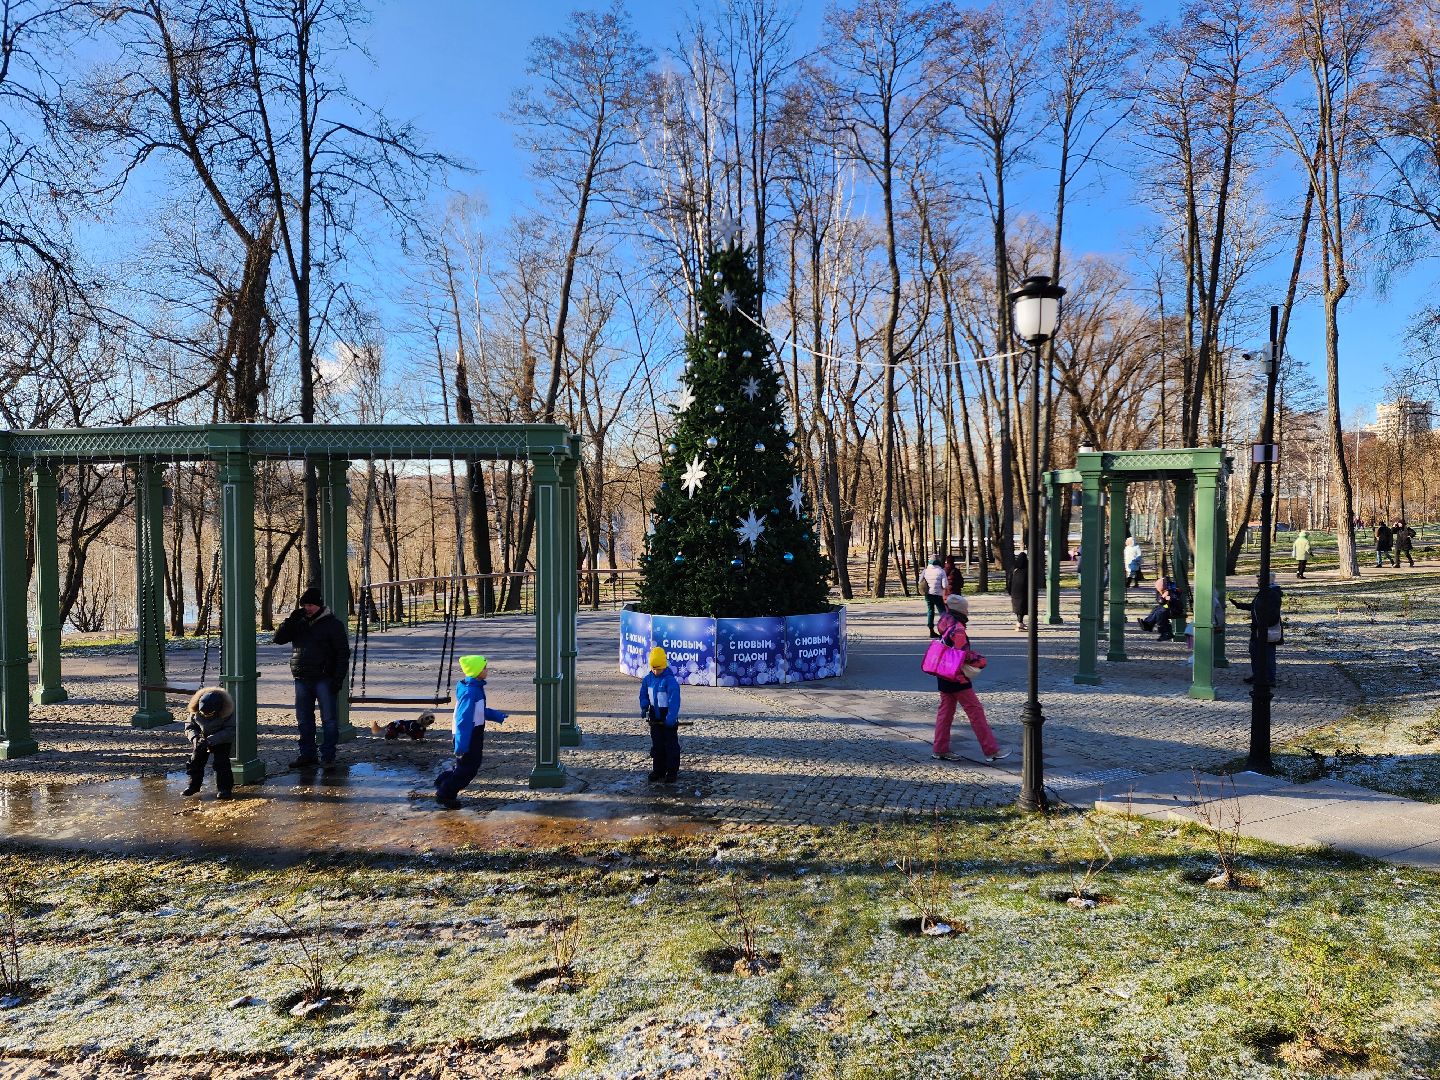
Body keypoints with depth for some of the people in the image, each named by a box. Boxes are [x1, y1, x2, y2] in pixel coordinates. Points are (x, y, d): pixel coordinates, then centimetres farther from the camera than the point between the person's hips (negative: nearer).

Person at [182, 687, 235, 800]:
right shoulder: (195, 711, -18)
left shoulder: (228, 713, -30)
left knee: (220, 762, -15)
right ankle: (194, 785, 20)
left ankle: (224, 788, -7)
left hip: (222, 741, -4)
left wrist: (210, 740, -37)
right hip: (201, 739, 4)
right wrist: (194, 738, -26)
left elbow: (230, 731, -28)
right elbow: (189, 725, -5)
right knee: (195, 760, 2)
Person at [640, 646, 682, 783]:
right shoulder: (648, 678, -1)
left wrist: (671, 718, -28)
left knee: (671, 744, 2)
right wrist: (644, 708, -3)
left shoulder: (670, 680, -21)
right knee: (656, 744, 14)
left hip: (668, 716, -6)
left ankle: (672, 772, 10)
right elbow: (644, 694, 12)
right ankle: (658, 770, 24)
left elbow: (674, 701, -24)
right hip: (655, 716, 6)